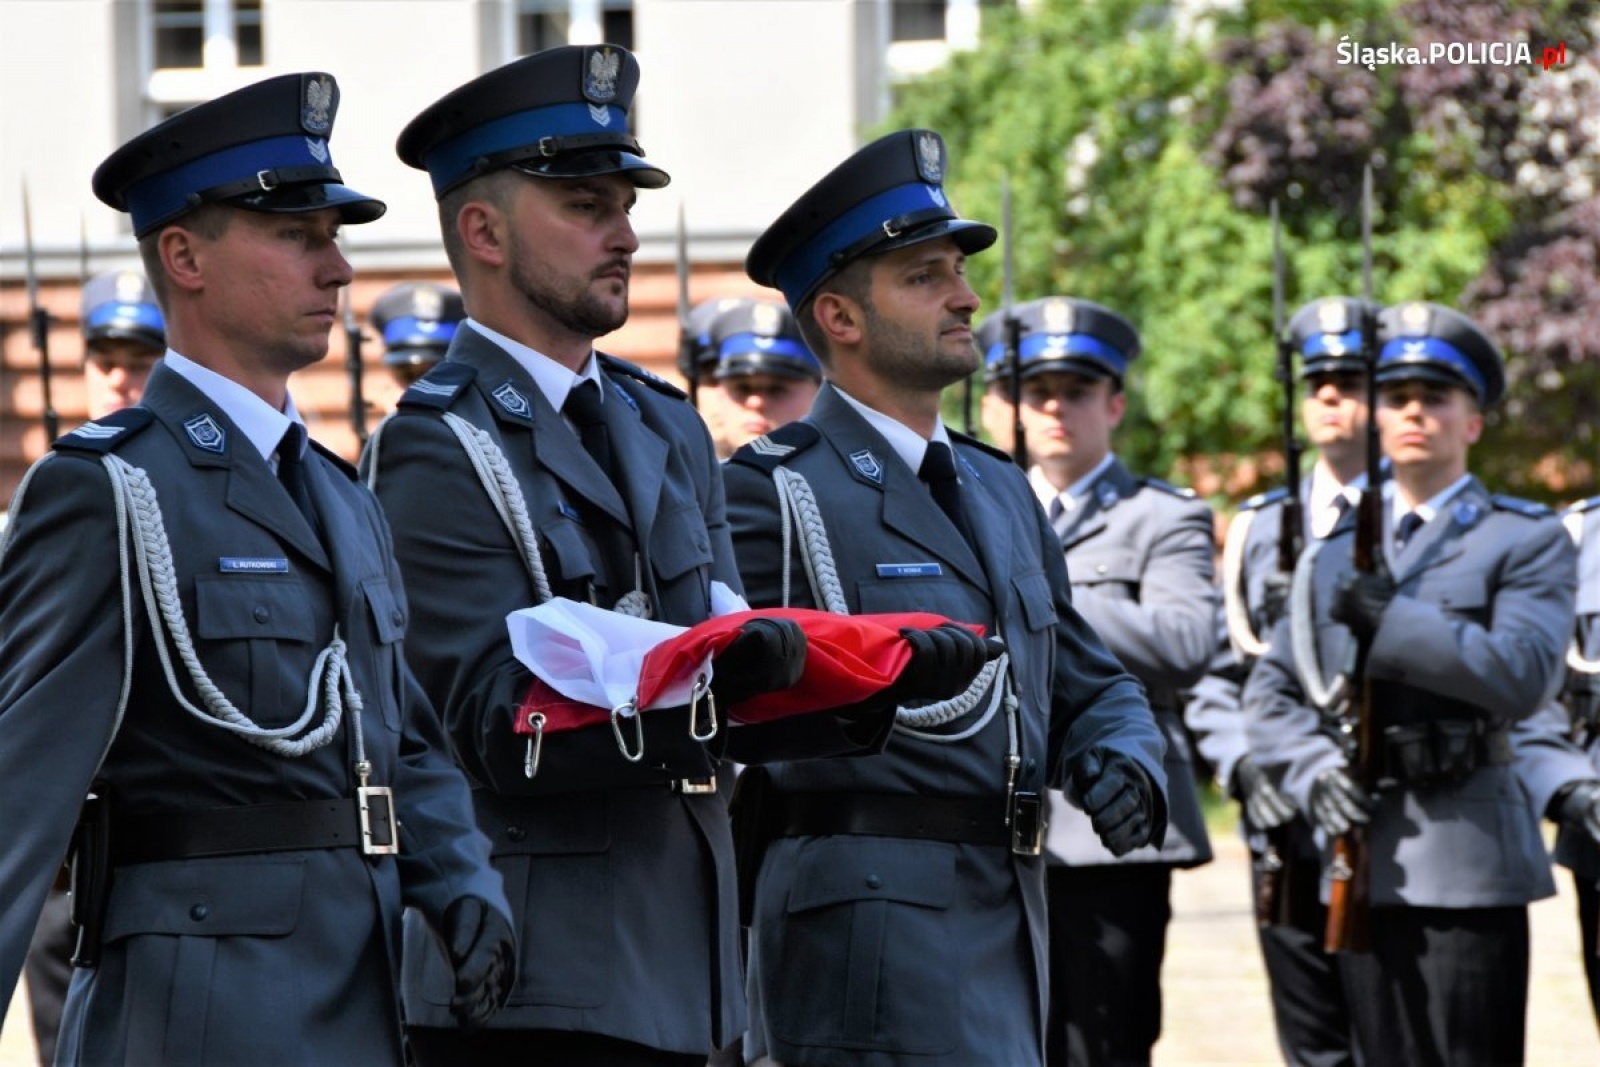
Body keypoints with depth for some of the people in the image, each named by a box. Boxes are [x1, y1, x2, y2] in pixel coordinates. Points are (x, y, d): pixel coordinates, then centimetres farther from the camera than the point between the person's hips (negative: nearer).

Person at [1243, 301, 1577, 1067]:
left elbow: (1525, 673, -13)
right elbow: (1271, 693, 14)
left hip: (1467, 859, -5)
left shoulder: (1527, 540, 3)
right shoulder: (1336, 551, 19)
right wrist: (1314, 773, -6)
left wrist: (1391, 622, -19)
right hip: (1362, 861, 5)